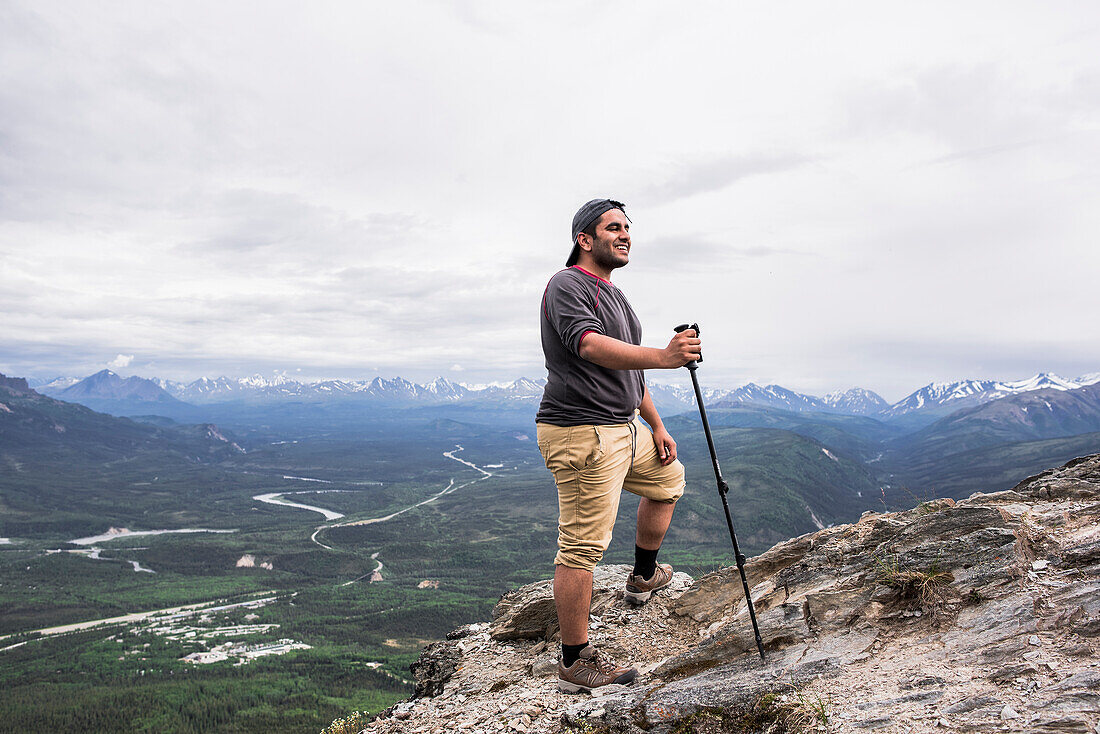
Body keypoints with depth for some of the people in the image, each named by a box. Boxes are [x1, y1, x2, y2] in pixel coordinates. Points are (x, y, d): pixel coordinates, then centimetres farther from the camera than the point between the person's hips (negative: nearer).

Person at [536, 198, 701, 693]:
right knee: (582, 546, -7)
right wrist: (663, 357, -41)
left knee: (668, 478, 27)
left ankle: (643, 578, 42)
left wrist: (656, 426, 21)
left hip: (624, 428, 10)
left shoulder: (612, 294, 20)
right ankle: (575, 663, 5)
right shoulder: (567, 285, -11)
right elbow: (591, 347, -29)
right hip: (581, 433, -10)